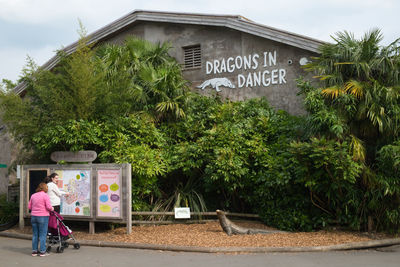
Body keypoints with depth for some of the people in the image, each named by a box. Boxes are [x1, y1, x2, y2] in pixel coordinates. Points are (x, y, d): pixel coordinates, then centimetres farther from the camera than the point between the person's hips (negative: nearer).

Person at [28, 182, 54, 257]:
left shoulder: (33, 196, 9)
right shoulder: (45, 195, -8)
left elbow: (29, 207, 11)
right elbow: (48, 207, -13)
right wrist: (52, 209, 6)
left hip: (33, 216, 6)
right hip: (43, 217, -5)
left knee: (35, 235, 11)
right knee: (42, 235, 0)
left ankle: (34, 251, 15)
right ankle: (42, 251, 3)